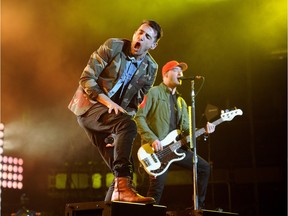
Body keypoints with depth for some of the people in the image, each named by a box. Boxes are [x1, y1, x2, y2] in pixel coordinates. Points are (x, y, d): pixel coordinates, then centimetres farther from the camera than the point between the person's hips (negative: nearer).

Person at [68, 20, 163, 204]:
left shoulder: (151, 68, 4)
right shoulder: (113, 46, -8)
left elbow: (136, 101, 7)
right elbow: (86, 78, -10)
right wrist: (108, 101, -22)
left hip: (112, 115, 6)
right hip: (89, 107, -6)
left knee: (124, 170, -4)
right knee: (128, 126, -34)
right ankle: (123, 187, -39)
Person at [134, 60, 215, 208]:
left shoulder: (181, 101, 20)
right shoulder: (154, 93, -3)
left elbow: (186, 128, 14)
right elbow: (139, 117, -11)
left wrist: (203, 130, -5)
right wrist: (152, 139, -20)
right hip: (157, 148, -7)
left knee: (204, 167, 5)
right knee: (157, 187, -17)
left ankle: (198, 206, 13)